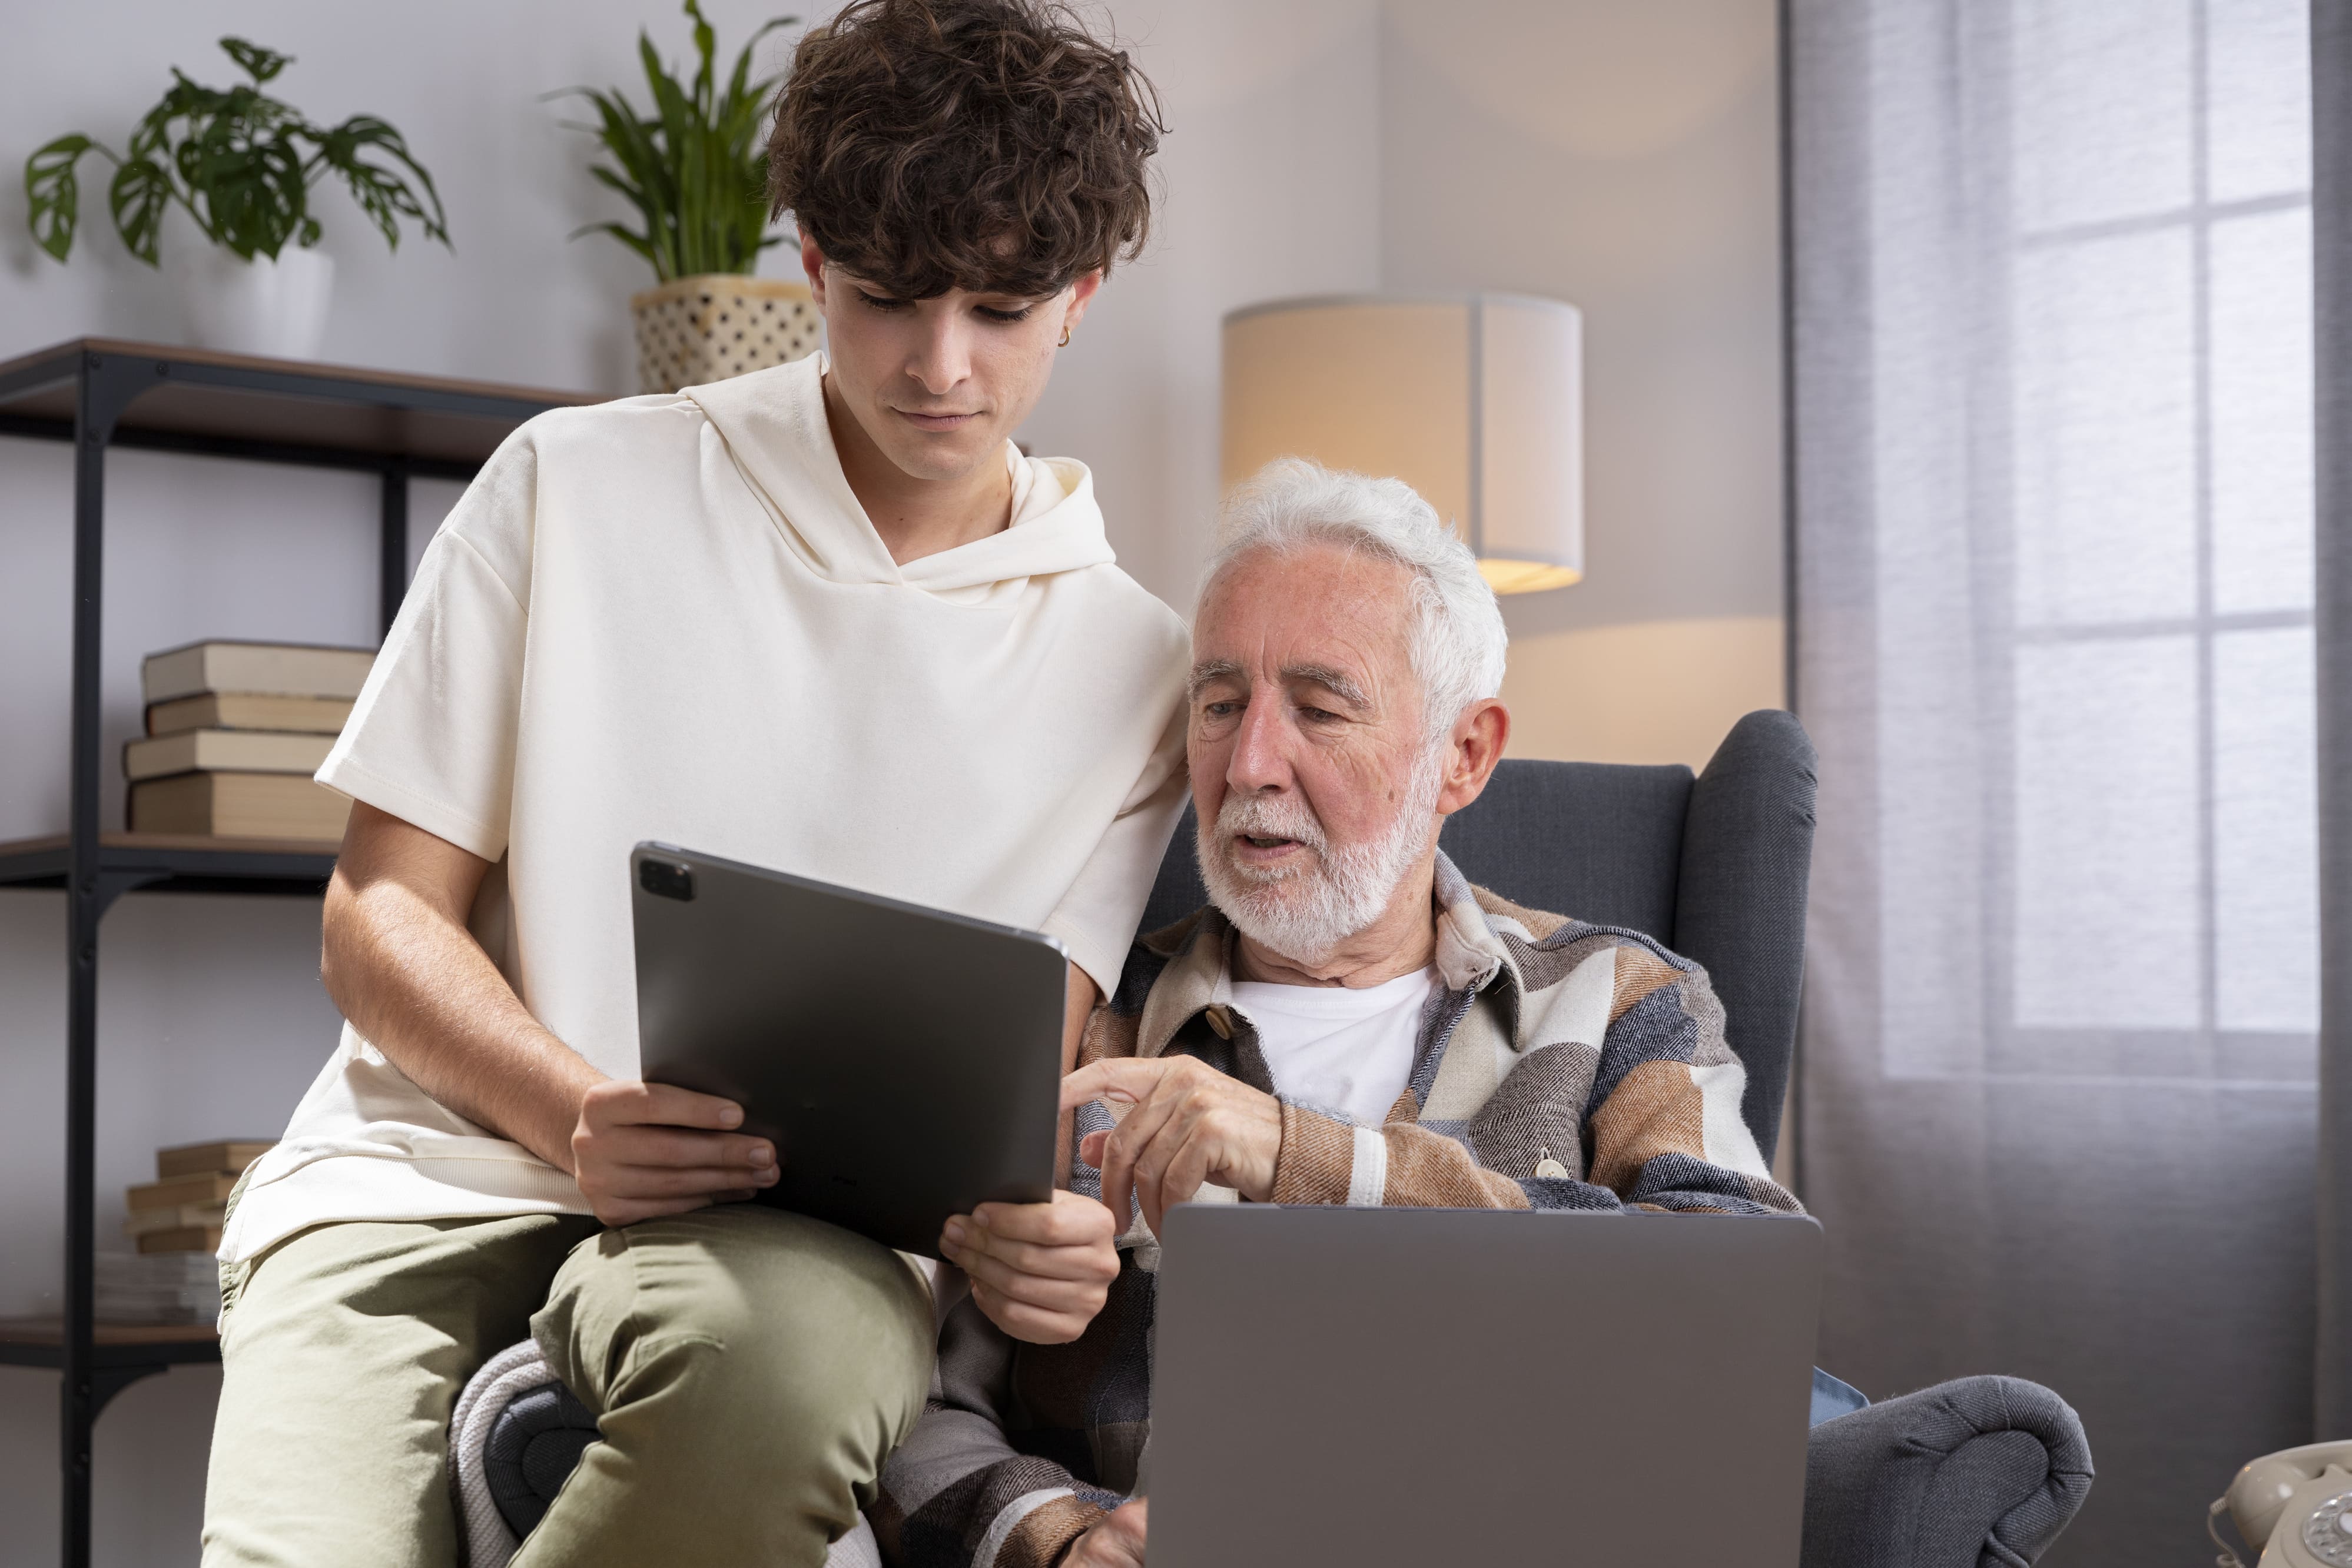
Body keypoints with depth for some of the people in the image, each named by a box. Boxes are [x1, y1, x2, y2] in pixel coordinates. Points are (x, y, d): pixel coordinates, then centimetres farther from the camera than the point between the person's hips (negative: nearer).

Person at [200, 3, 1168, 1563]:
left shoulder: (1131, 666, 11)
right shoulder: (577, 488, 7)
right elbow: (380, 923, 5)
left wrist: (1023, 1215, -18)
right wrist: (577, 1114, -15)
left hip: (789, 1235, 2)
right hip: (434, 1180, -1)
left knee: (792, 1350, -38)